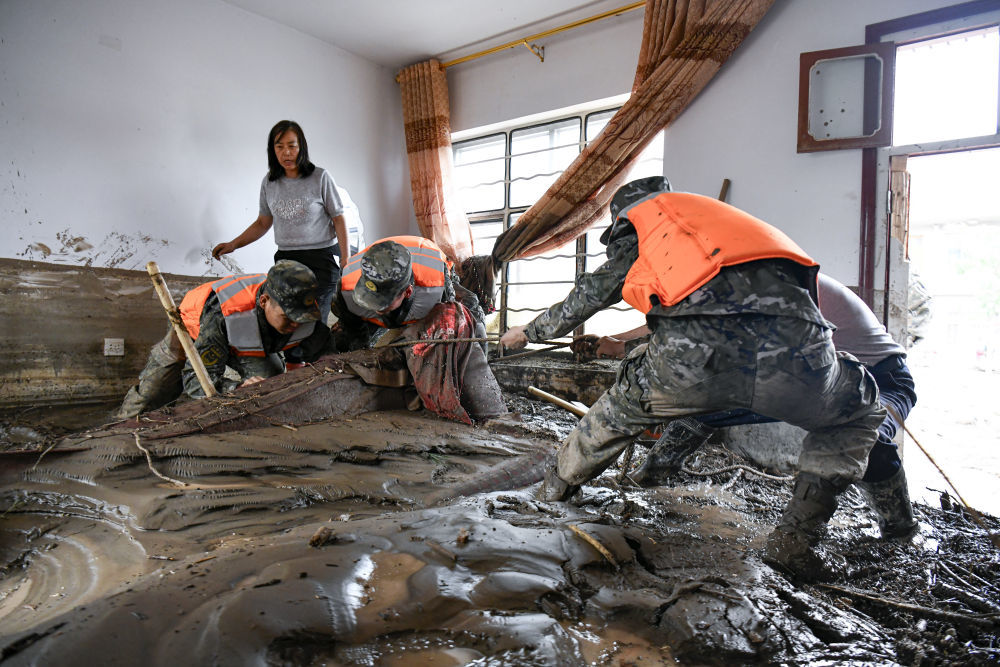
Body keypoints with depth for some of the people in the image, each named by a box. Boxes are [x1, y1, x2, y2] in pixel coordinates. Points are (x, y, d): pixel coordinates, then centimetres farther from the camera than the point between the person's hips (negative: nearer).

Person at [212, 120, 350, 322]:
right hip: (285, 259, 4)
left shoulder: (320, 177, -2)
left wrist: (346, 261, -8)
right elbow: (263, 223, 18)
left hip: (321, 259, -4)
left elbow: (339, 219, -1)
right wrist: (233, 244, 7)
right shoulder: (269, 182, 9)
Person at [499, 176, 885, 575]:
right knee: (862, 412, 34)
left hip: (693, 359, -2)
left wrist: (530, 331, 56)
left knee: (622, 409, 30)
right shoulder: (722, 215, 38)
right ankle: (794, 538, 27)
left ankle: (557, 487, 48)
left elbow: (586, 298, 37)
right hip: (792, 357, 3)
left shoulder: (638, 231, 26)